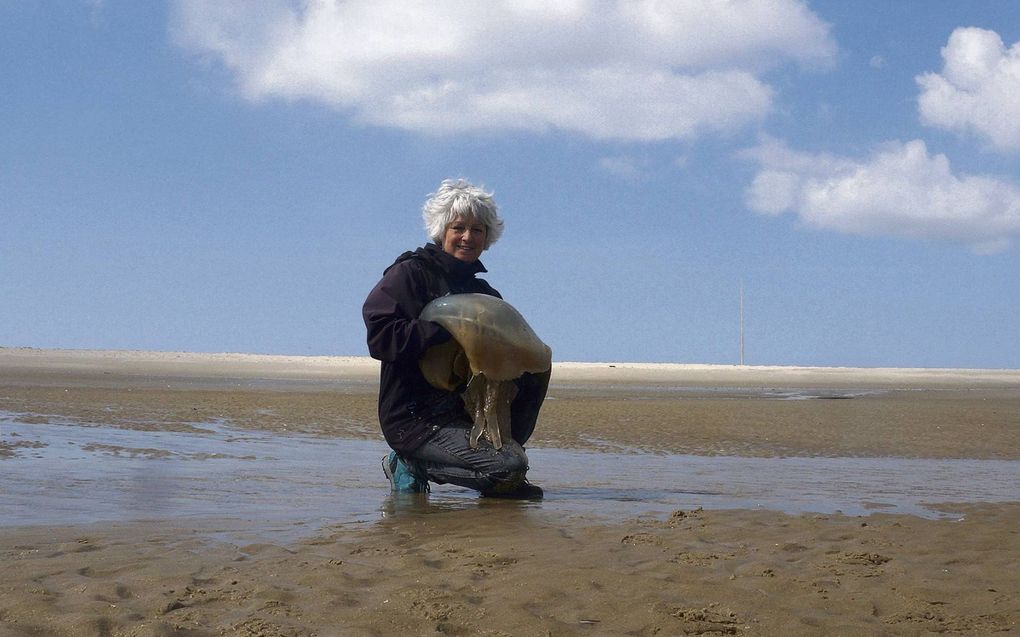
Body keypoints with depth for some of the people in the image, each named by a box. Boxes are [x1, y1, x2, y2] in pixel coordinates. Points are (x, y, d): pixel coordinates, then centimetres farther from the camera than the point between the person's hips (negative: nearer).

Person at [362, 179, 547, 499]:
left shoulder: (483, 291, 16)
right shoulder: (409, 274, -6)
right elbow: (380, 337, -20)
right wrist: (448, 329, -22)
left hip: (464, 409, 7)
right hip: (413, 419, -7)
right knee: (511, 467, -22)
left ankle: (501, 446, 2)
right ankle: (414, 464, -2)